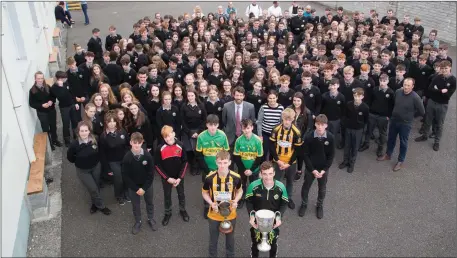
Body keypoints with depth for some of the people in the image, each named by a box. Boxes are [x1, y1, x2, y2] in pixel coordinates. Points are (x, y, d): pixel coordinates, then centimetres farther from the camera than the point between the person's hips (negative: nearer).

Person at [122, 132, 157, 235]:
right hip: (133, 187, 0)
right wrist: (136, 189, -14)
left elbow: (151, 174, -12)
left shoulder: (147, 155, -19)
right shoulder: (127, 157, -20)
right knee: (135, 205, 16)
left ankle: (151, 219, 43)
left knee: (149, 202, 19)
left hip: (147, 185, 1)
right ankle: (138, 222, 38)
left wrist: (144, 188, -14)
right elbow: (125, 176, -14)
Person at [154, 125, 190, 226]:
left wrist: (180, 177, -12)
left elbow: (185, 162, -7)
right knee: (167, 196, 18)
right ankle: (167, 213, 39)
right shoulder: (160, 148, -18)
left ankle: (183, 210, 44)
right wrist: (167, 178, -15)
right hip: (166, 178, -1)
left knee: (181, 194, 20)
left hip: (179, 177, 1)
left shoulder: (180, 146, -14)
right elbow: (157, 165, -11)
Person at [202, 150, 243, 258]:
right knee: (213, 239, 20)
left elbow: (239, 190, 1)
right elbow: (204, 192, -3)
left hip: (230, 214, 1)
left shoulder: (236, 177, -19)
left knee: (230, 238, 23)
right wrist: (211, 203, -20)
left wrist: (235, 201, -17)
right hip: (214, 215, -1)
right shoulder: (210, 178, -21)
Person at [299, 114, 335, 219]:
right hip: (310, 168, -1)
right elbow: (305, 155, -13)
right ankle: (304, 204, 40)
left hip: (324, 168, 1)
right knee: (306, 186, 16)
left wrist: (324, 170, -12)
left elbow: (331, 156, -8)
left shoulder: (330, 137, -16)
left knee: (322, 188, 18)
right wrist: (313, 170, -15)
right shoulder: (308, 137, -19)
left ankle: (320, 205, 42)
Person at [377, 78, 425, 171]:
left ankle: (400, 161, 30)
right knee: (391, 139, 21)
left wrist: (411, 115, -2)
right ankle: (388, 155, 43)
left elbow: (422, 112, -12)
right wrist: (396, 113, 9)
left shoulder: (415, 97, -23)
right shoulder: (398, 92, -11)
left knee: (403, 143, 13)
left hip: (405, 124, -4)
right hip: (393, 120, 4)